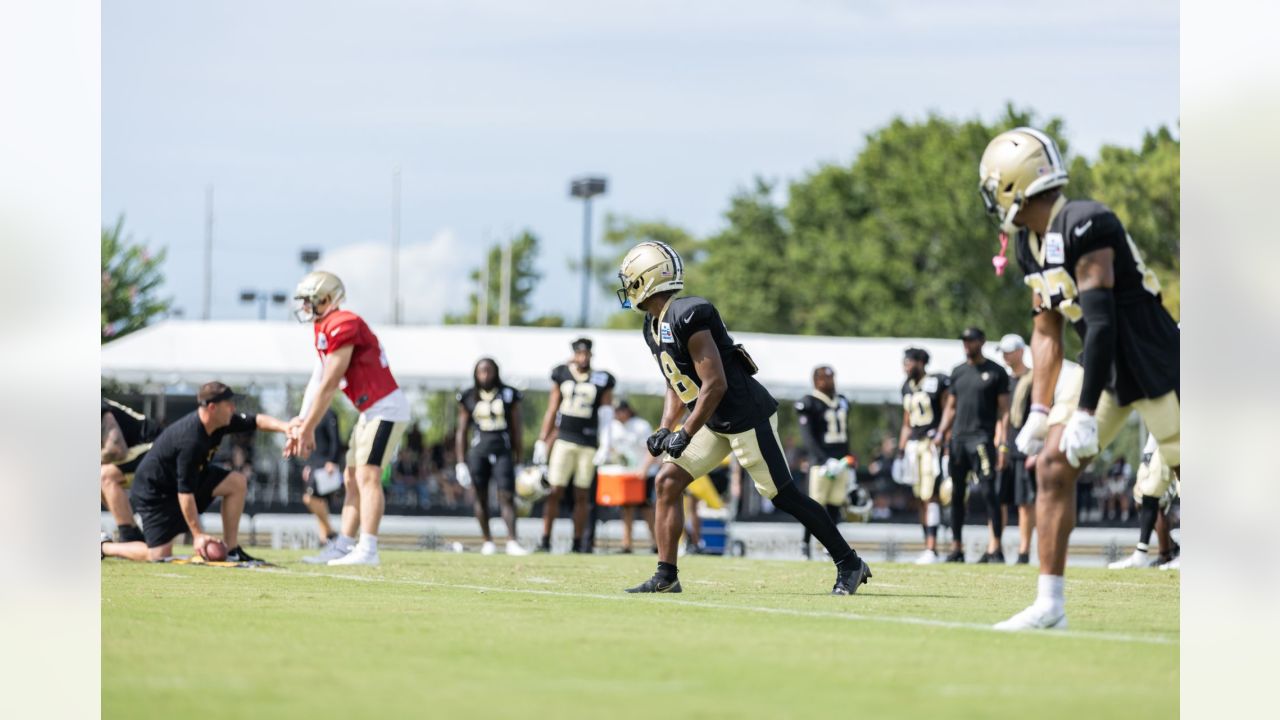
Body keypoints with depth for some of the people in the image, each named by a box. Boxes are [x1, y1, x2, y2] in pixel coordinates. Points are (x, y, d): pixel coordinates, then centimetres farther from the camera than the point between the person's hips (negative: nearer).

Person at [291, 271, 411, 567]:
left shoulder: (342, 326, -18)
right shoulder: (324, 330, 13)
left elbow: (328, 386, -17)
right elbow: (317, 383, 13)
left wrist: (307, 429, -11)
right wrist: (302, 423, 6)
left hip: (386, 409, -10)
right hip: (372, 411, 10)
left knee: (367, 476, -15)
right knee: (352, 480, 11)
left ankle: (367, 550, -18)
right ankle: (344, 546, 14)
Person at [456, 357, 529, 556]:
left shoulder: (508, 395, 6)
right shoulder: (469, 398, 7)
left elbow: (516, 429, 10)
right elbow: (462, 431, 10)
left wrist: (518, 459, 7)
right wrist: (461, 461, 6)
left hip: (503, 452, -1)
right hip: (478, 452, 1)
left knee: (507, 495, -11)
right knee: (481, 498, 3)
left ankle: (512, 541, -17)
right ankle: (487, 541, 12)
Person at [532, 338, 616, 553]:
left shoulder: (602, 381, 2)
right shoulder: (562, 375, 6)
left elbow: (606, 415, 3)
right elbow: (551, 411, 10)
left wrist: (605, 446, -4)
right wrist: (542, 441, 8)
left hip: (588, 444, 0)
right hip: (564, 439, 0)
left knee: (582, 495, 5)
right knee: (555, 491, -5)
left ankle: (578, 542, 10)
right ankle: (545, 539, -4)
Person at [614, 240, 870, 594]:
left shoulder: (685, 319, -22)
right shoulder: (654, 326, 8)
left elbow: (715, 384, -23)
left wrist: (685, 435, -20)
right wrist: (664, 429, 5)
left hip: (747, 416, -9)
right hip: (715, 422, 10)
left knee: (783, 495, -3)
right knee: (667, 481, 0)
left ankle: (850, 565, 8)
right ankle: (665, 575, 3)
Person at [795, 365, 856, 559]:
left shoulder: (842, 402, 15)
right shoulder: (809, 404, -7)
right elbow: (808, 437, -13)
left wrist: (849, 464, 18)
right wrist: (825, 461, -22)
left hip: (841, 462, 6)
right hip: (821, 463, -6)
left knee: (835, 506, 5)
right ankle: (806, 543, 2)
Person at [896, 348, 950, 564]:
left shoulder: (938, 383, -7)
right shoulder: (907, 388, 15)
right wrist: (901, 452, 17)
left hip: (932, 443, -7)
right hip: (913, 444, 7)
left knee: (930, 497, -12)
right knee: (921, 499, 8)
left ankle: (932, 549, -16)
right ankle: (927, 547, 12)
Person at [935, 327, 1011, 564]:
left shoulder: (996, 372, 1)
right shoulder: (958, 372, 16)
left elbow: (1003, 410, -1)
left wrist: (1003, 443, -9)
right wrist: (941, 432, 7)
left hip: (982, 437, -6)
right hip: (958, 438, 6)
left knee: (989, 492, -12)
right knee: (957, 494, 7)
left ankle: (994, 549, -14)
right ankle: (956, 548, 12)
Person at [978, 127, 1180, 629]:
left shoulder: (1084, 225, -24)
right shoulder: (1030, 242, 6)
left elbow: (1100, 323, -26)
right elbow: (1046, 332, 13)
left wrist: (1086, 414, -25)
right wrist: (1041, 410, 9)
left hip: (1152, 361, -9)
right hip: (1105, 366, 9)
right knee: (1051, 465, -1)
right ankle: (1049, 603, 1)